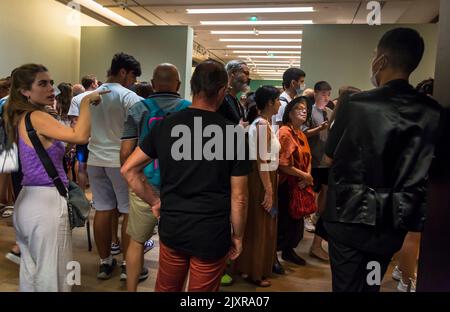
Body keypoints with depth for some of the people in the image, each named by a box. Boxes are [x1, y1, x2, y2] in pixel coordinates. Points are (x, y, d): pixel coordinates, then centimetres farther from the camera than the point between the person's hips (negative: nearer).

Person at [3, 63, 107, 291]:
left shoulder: (20, 118, 13)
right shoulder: (37, 117, -15)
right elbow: (80, 136, -28)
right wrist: (86, 101, -17)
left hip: (26, 201, 9)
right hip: (47, 201, -9)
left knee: (30, 272, 19)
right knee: (51, 277, 2)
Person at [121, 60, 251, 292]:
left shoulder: (165, 125, -4)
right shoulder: (234, 134, -14)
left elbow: (128, 169, 2)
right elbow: (239, 198, -10)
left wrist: (154, 202, 10)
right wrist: (237, 236, 4)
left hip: (171, 228, 4)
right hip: (211, 234, -3)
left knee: (165, 288, 25)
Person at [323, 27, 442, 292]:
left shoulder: (356, 105, -15)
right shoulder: (433, 113, -4)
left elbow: (330, 158, -3)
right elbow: (426, 171, 4)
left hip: (351, 215, -3)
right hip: (394, 221, 4)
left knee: (346, 285, 12)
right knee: (371, 284, 22)